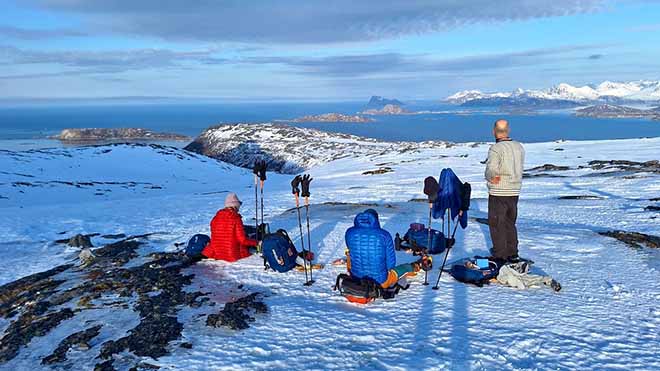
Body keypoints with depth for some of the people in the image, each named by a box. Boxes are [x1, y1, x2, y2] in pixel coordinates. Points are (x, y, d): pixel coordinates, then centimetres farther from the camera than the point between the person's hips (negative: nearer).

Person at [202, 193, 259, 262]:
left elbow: (214, 237, 13)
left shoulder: (215, 218, 1)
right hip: (233, 255, -2)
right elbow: (242, 239, -13)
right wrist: (255, 242, 3)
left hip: (216, 253, 3)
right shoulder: (236, 218, -13)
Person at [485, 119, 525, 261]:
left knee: (497, 224, 5)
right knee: (510, 223, 19)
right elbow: (519, 168, 8)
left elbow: (491, 170, -29)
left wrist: (489, 177, -11)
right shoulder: (519, 147, 5)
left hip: (498, 193, -7)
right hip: (515, 192, 7)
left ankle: (500, 255, 11)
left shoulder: (496, 148, -17)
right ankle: (512, 254, 26)